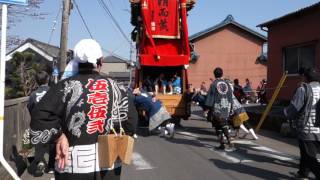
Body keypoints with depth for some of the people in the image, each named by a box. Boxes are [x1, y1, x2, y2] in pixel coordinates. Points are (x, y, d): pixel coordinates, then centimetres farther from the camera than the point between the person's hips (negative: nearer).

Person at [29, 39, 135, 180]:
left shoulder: (66, 87, -7)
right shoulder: (116, 88, 4)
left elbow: (40, 116, -17)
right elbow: (128, 122, 4)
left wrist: (60, 137, -6)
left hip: (74, 164, -3)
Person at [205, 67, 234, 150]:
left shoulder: (213, 84, -8)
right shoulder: (227, 83, 5)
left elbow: (210, 97, -7)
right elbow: (230, 96, 10)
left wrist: (209, 109, 0)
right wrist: (230, 108, 18)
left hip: (217, 107, -4)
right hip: (226, 107, 4)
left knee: (218, 126, 5)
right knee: (224, 124, 16)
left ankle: (222, 144, 7)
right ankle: (229, 140, 3)